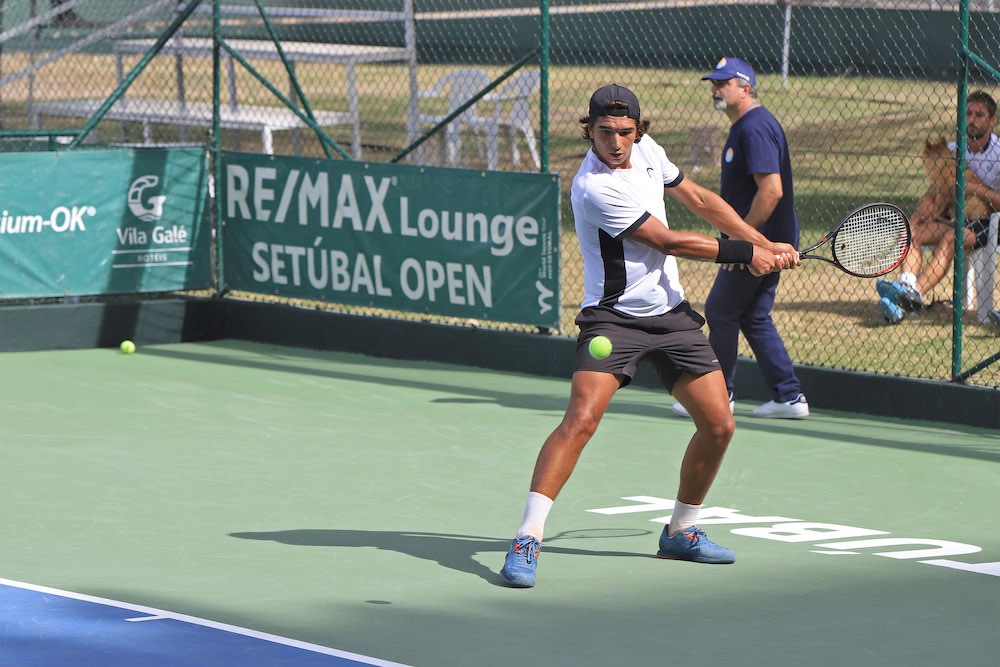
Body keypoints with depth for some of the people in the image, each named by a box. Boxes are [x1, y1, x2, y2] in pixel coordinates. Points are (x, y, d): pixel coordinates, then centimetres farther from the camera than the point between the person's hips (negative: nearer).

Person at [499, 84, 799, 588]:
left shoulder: (646, 150, 3)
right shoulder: (595, 188, -22)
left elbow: (699, 200, 18)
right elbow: (668, 242, -17)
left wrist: (764, 245, 13)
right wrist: (745, 254, -9)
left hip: (671, 314, 8)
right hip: (614, 318, -8)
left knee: (718, 424, 3)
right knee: (581, 419, -25)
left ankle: (680, 531, 22)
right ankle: (527, 538, -24)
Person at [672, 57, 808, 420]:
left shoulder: (755, 129, -18)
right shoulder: (744, 127, 15)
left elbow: (771, 190, -26)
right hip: (769, 241, 10)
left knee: (721, 311, 0)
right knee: (754, 317, 12)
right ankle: (789, 396, 12)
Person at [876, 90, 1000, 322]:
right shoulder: (953, 151, 7)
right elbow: (933, 194, 9)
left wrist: (979, 189, -25)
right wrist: (912, 223, -6)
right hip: (959, 219, 6)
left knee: (950, 238, -35)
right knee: (911, 232, -18)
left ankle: (915, 293, -50)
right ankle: (906, 284, -40)